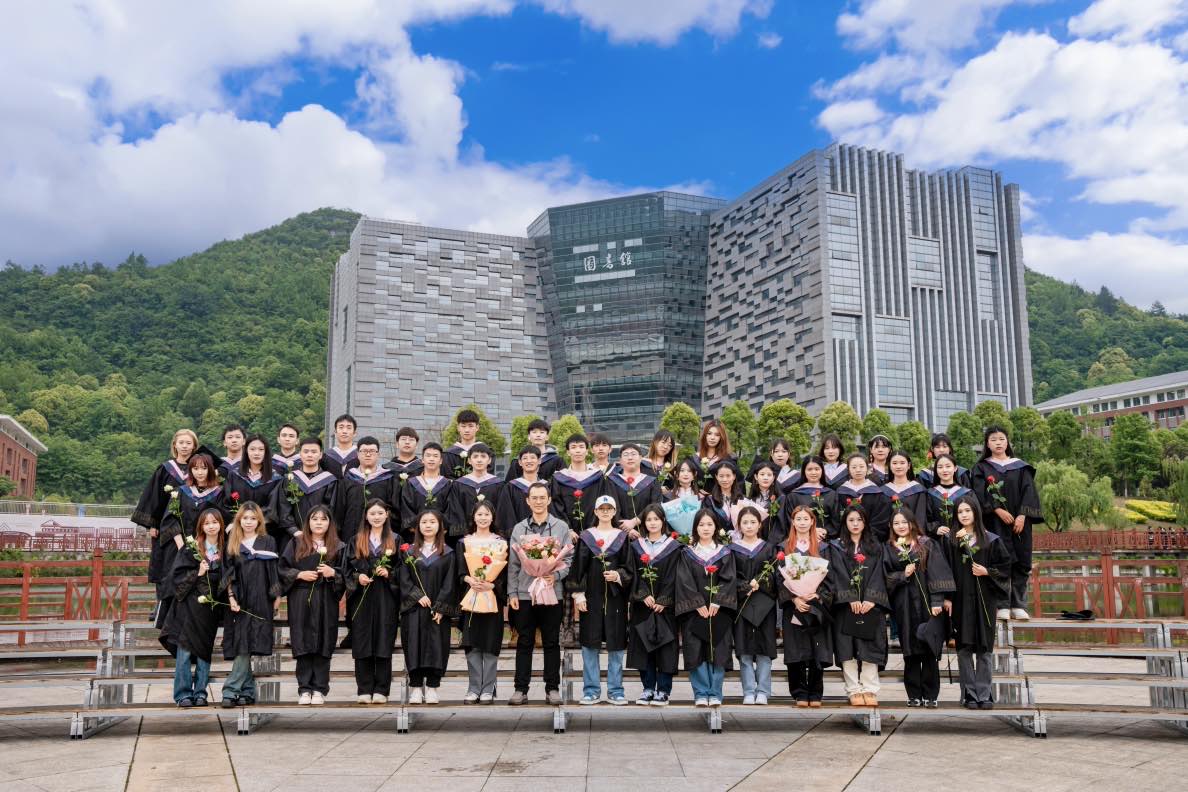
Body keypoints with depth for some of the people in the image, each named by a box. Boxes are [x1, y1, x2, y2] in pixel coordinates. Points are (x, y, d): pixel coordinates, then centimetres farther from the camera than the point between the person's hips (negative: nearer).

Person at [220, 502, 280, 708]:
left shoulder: (268, 542, 6)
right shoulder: (232, 544, 9)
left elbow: (273, 572, 5)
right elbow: (228, 574, 6)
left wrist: (277, 597, -1)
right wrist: (231, 598, -6)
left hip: (260, 601, -1)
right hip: (239, 602, 1)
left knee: (245, 647, -5)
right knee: (242, 645, -2)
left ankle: (231, 691, -4)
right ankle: (248, 692, 3)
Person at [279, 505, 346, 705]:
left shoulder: (338, 547, 8)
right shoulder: (296, 544, 7)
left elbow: (346, 573, 7)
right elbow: (282, 569, 5)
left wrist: (333, 573, -11)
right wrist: (300, 574, -10)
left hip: (326, 602, 0)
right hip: (301, 600, 0)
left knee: (323, 645, 0)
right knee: (303, 645, 0)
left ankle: (319, 689, 7)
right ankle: (304, 689, 7)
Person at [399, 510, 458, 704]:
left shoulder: (447, 553, 4)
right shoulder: (409, 552, 7)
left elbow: (449, 582, -2)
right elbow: (404, 579, 1)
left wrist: (440, 607, -11)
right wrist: (417, 596, -12)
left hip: (437, 609, -1)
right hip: (413, 608, 1)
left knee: (436, 645, -1)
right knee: (414, 645, 0)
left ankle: (431, 688, 8)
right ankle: (416, 687, 8)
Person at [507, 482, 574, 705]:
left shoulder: (561, 527, 4)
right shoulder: (519, 529, 8)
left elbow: (568, 559, 2)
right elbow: (513, 564, 7)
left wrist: (556, 575, -15)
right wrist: (512, 593, 1)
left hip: (552, 593, -1)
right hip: (524, 593, 1)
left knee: (552, 643, 5)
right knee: (524, 643, 5)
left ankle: (552, 689, 14)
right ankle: (521, 689, 11)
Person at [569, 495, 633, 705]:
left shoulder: (622, 537, 8)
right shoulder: (586, 537, 6)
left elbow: (629, 567, 6)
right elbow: (579, 567, 3)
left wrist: (619, 575, -14)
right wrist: (578, 594, -5)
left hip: (616, 597, 0)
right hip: (591, 596, 0)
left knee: (616, 643, 2)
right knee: (590, 643, 1)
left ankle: (615, 690, 11)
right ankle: (591, 690, 10)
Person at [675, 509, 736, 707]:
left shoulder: (725, 553, 8)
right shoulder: (687, 553, 6)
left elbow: (728, 579, -1)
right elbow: (685, 581, -1)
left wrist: (716, 602, -12)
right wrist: (698, 604, -11)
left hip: (719, 610, 0)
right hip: (694, 610, 0)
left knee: (717, 653, -1)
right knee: (697, 653, -2)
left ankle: (715, 694, 8)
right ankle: (701, 694, 5)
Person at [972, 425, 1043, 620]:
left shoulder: (1021, 467, 11)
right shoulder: (981, 468, 7)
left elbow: (1028, 491, 2)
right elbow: (980, 494, -5)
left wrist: (1022, 516, -12)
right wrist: (998, 510, -18)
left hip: (1019, 521, 2)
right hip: (994, 522, -2)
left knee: (1021, 563, 0)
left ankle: (1018, 605, 4)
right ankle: (1002, 606, -5)